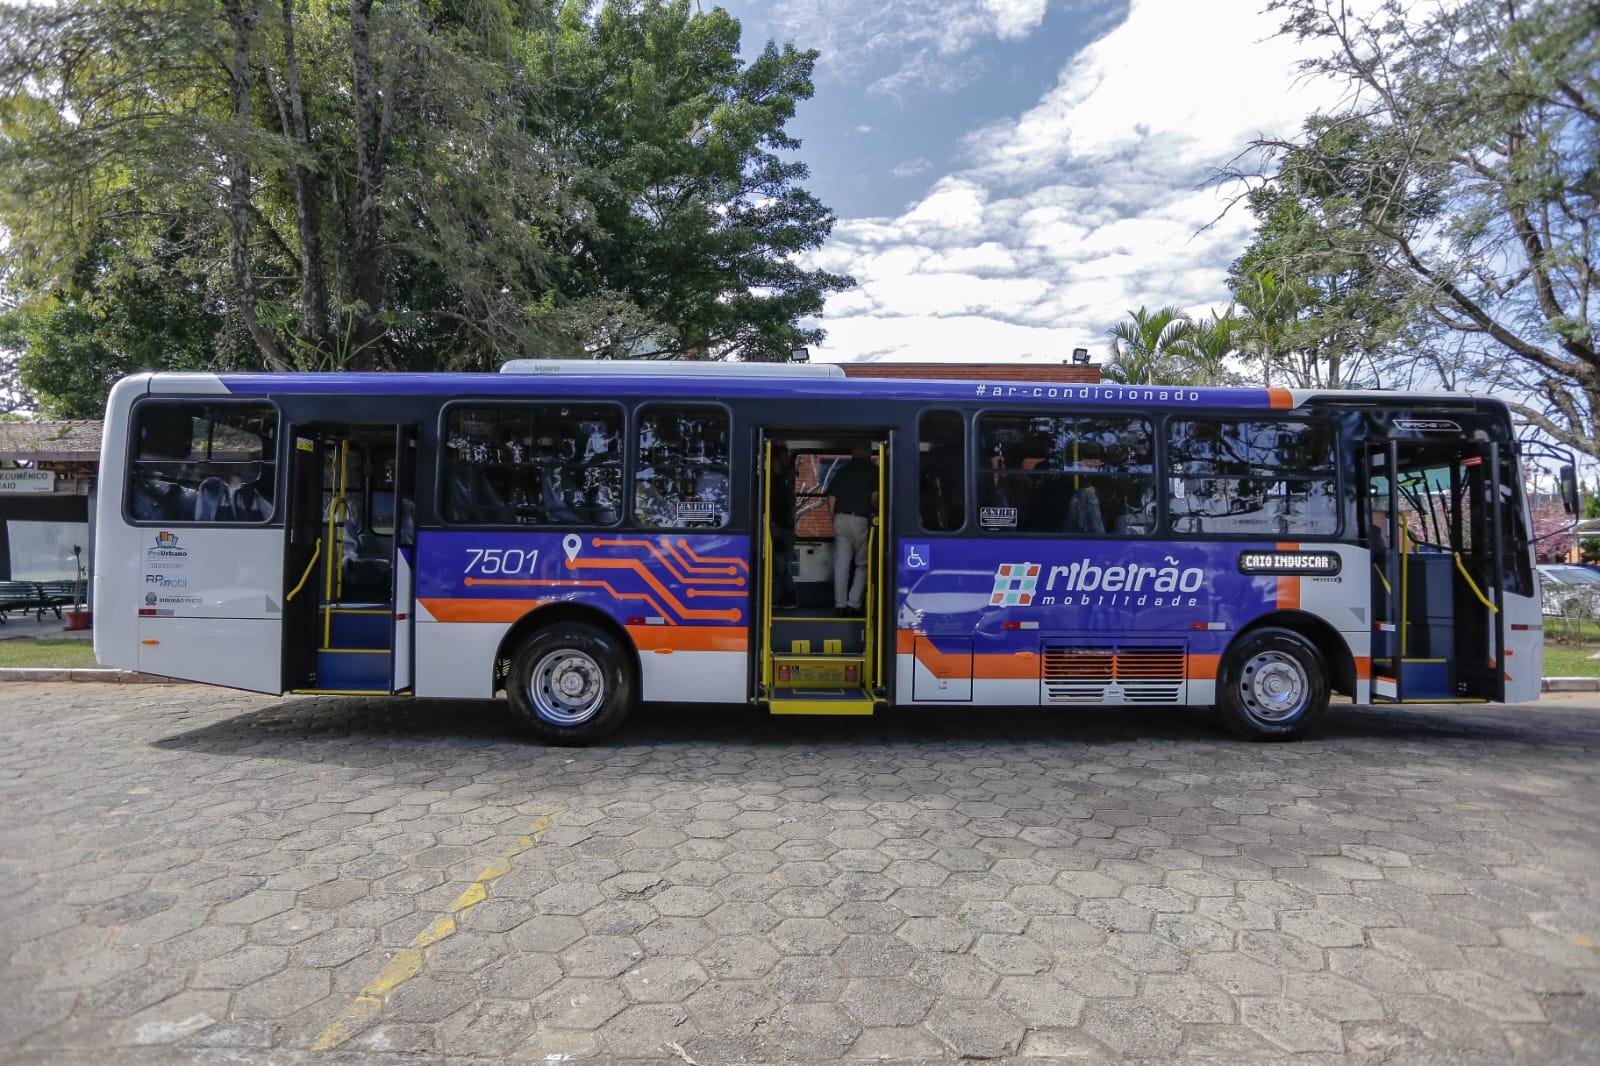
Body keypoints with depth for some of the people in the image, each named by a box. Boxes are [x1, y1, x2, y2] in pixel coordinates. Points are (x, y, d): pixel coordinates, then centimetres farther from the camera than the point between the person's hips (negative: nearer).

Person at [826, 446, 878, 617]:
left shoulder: (842, 471, 14)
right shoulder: (872, 471, 4)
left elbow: (831, 498, 8)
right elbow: (874, 497, -8)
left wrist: (834, 520, 11)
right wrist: (875, 512, 7)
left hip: (841, 519, 3)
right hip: (861, 520, -3)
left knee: (841, 564, 5)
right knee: (862, 564, 7)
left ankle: (840, 604, 2)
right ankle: (854, 604, -2)